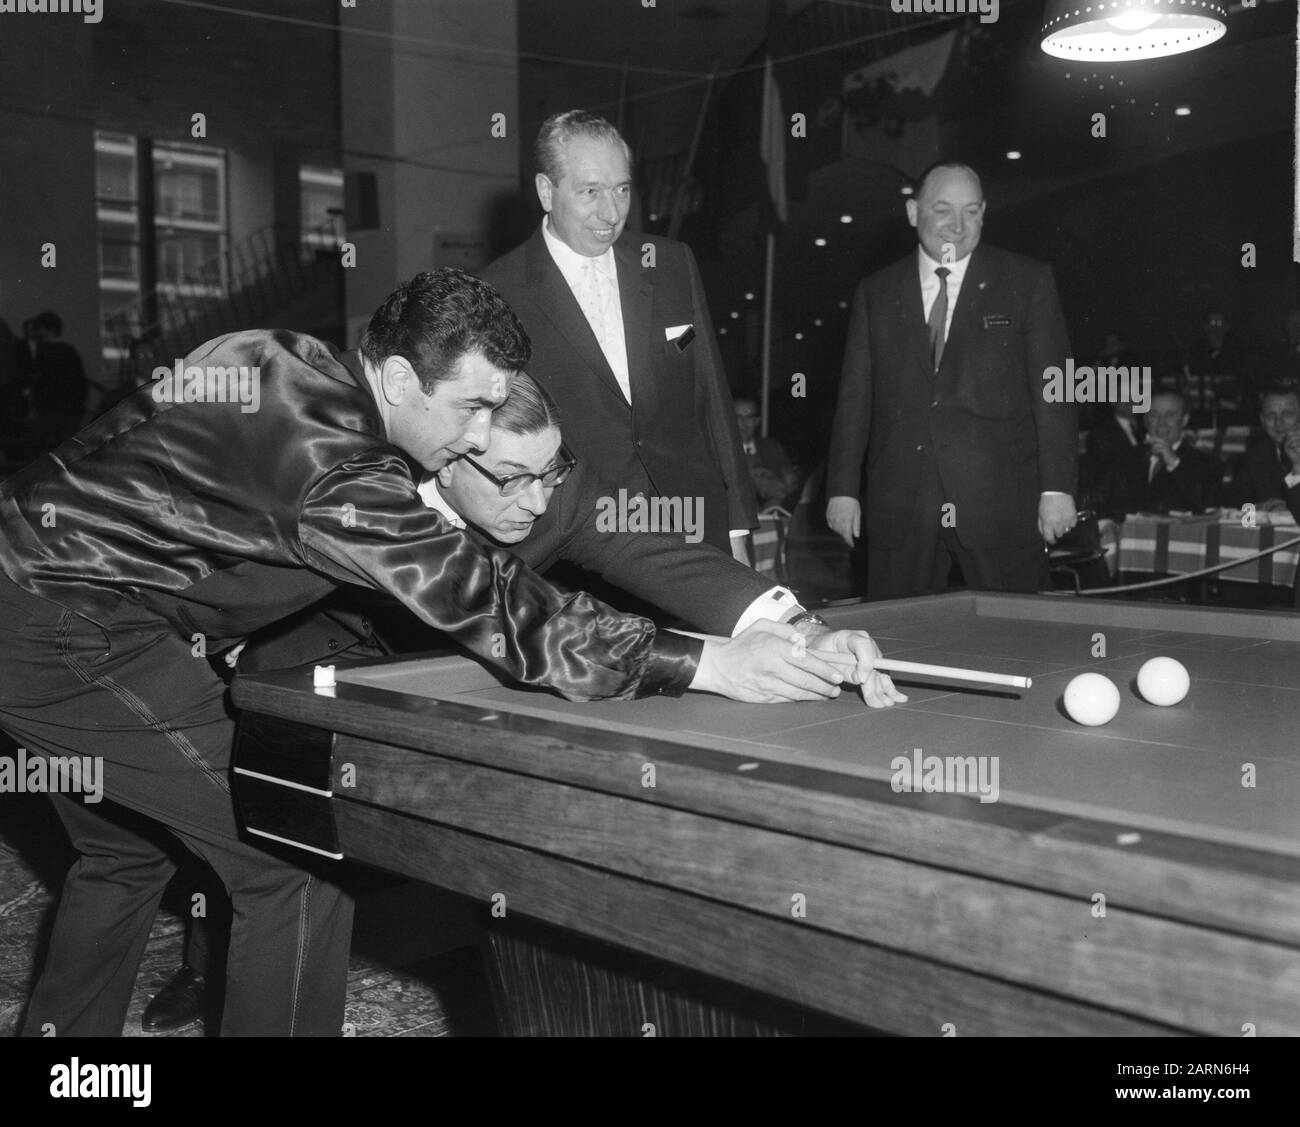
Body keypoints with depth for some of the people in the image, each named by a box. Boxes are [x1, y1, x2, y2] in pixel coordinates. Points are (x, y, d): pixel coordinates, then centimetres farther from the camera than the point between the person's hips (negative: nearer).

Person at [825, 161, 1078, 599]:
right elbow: (855, 397, 11)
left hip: (1001, 505, -1)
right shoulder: (875, 293, 13)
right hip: (900, 511, 2)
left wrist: (1057, 487, -6)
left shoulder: (1027, 282, 7)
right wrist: (842, 490, 4)